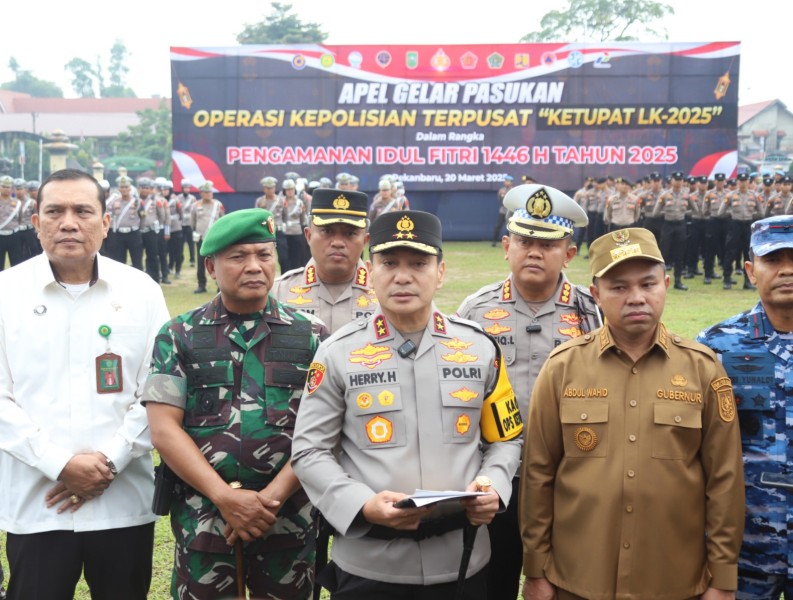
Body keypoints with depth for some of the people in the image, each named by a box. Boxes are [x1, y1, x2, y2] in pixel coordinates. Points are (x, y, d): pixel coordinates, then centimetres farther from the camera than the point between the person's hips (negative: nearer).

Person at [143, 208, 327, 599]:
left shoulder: (309, 336, 4)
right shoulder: (178, 336, 3)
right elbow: (164, 429, -4)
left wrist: (271, 497, -13)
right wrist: (224, 497, -13)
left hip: (288, 514, 1)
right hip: (203, 513, 0)